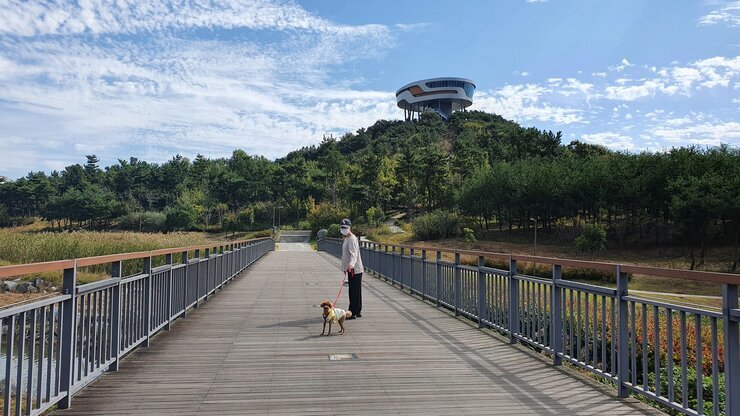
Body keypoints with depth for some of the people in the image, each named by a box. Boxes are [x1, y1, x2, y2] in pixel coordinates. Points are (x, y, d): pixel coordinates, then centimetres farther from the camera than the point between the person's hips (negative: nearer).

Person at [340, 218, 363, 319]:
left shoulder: (352, 239, -15)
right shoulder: (346, 238, 16)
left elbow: (354, 254, -28)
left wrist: (351, 265, -43)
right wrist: (346, 267, 26)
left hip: (355, 269, -10)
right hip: (351, 268, 10)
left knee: (354, 291, -7)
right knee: (355, 291, 15)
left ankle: (353, 313, -4)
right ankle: (358, 312, 23)